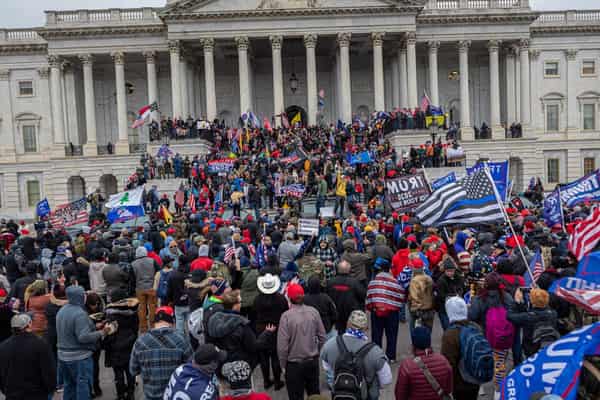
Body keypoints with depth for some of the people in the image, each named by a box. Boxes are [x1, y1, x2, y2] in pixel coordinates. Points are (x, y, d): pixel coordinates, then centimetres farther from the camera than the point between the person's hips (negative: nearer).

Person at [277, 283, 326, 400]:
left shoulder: (286, 316, -19)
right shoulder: (313, 312, -8)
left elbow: (282, 345, -16)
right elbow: (322, 336, 0)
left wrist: (283, 365, -3)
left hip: (294, 364, -3)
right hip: (313, 361, 4)